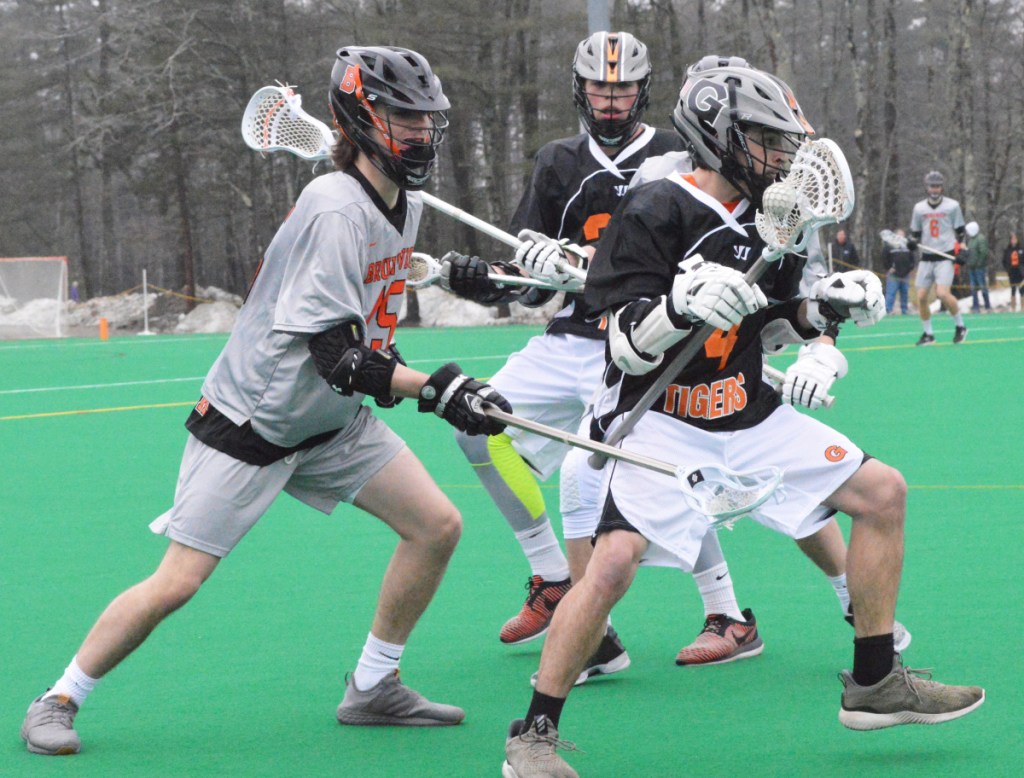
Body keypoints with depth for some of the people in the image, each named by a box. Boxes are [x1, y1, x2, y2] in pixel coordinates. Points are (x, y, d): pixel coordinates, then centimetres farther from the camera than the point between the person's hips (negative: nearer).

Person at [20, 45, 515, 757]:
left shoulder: (406, 205, 2)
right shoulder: (336, 210, -26)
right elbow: (338, 359, -31)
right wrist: (439, 390, -33)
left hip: (334, 424, 8)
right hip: (250, 422, -8)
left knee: (437, 525, -1)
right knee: (175, 584, -9)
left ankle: (372, 689, 11)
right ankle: (58, 702, 9)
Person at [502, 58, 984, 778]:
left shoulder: (767, 219, 8)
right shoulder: (654, 214, -15)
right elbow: (629, 347, -19)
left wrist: (825, 306, 1)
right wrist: (683, 304, -37)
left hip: (752, 421, 8)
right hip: (663, 425, -8)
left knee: (882, 493, 5)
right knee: (614, 562, -26)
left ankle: (875, 686, 16)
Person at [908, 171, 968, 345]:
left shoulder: (952, 206, 1)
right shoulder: (919, 208, 9)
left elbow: (960, 232, 6)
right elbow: (916, 233, 16)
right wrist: (912, 243, -5)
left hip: (946, 256, -4)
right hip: (926, 257, 4)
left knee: (942, 293, -21)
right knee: (921, 297, -3)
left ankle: (960, 326, -1)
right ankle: (928, 334, 11)